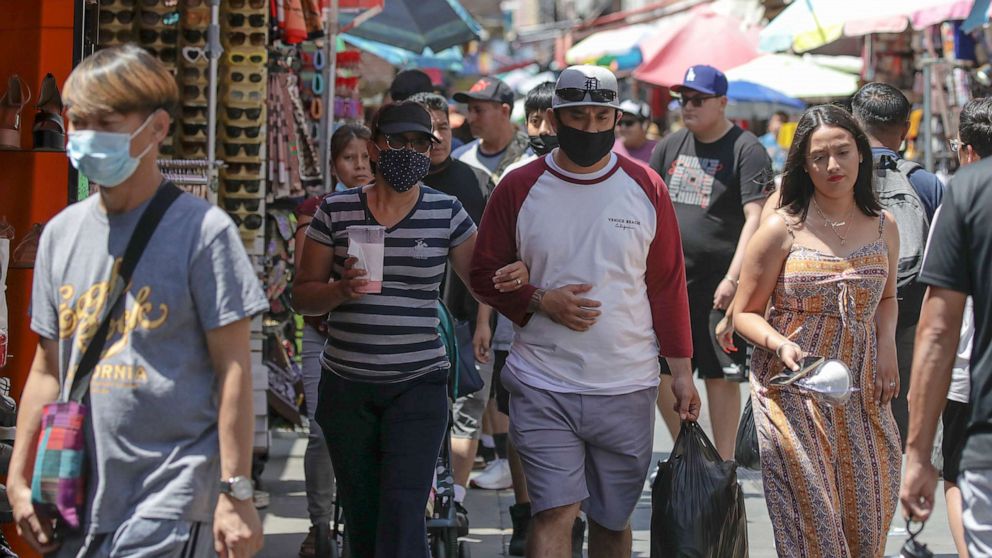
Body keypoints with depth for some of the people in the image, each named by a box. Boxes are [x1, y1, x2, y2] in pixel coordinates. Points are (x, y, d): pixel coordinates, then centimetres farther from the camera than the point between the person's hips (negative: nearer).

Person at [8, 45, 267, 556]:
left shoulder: (202, 230, -6)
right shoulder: (61, 233, 10)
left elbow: (233, 369, -8)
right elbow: (48, 369, 15)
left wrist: (235, 493, -12)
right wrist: (19, 477, 10)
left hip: (170, 500, -5)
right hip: (77, 501, 5)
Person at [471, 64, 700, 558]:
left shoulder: (646, 189, 3)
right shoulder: (519, 188, 0)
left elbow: (668, 285, 7)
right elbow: (484, 274, 5)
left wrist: (681, 371, 4)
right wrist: (542, 302, -13)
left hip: (627, 389, 2)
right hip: (543, 387, -2)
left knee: (612, 518, 11)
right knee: (554, 513, -11)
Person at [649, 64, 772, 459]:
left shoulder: (746, 149, -7)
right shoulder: (671, 146, 12)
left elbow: (755, 218, -14)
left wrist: (734, 277, -22)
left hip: (717, 284, -6)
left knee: (720, 375, -2)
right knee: (658, 371, 6)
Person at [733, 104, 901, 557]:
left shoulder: (883, 226, 7)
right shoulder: (782, 228, -5)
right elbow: (746, 312, -1)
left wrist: (887, 346, 4)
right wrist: (779, 344, -20)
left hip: (862, 393, 4)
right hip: (793, 391, -4)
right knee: (813, 521, -4)